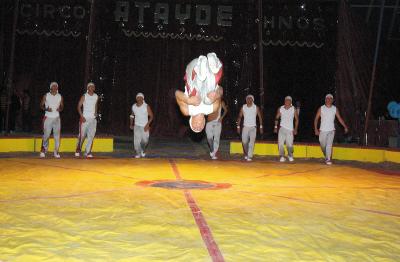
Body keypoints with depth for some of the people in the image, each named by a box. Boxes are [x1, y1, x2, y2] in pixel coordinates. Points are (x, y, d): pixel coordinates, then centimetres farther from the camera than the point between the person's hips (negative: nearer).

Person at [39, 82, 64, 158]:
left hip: (57, 118, 2)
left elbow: (62, 106, 16)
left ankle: (56, 152, 3)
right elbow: (41, 105, 7)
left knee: (57, 135, -2)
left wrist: (60, 109, -7)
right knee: (46, 135, -3)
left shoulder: (60, 97, 9)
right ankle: (43, 150, 12)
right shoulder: (46, 96, 3)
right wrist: (46, 109, -13)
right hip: (48, 117, -2)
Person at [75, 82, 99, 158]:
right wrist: (82, 116, -11)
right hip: (85, 118, -3)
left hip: (93, 118, 4)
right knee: (82, 135, -2)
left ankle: (88, 152, -1)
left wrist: (96, 112, 6)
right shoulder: (84, 96, -3)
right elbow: (79, 106, -2)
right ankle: (78, 150, 15)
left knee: (91, 136, -3)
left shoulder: (96, 96, 9)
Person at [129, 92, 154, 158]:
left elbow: (151, 116, -8)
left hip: (145, 126, -2)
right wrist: (131, 124, 13)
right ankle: (138, 154, -1)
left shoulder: (146, 106, -10)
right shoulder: (133, 106, 2)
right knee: (136, 140, -11)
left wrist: (147, 124, -18)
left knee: (145, 140, 0)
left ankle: (142, 150, 31)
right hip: (137, 126, 2)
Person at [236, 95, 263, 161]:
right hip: (245, 127, 2)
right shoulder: (243, 107, 2)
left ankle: (249, 157, -13)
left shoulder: (256, 107, -2)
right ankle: (246, 154, 26)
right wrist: (238, 126, 0)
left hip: (253, 127, -2)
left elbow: (260, 117, 3)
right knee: (244, 142, 3)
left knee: (251, 142, -14)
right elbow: (239, 117, 6)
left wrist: (261, 127, -2)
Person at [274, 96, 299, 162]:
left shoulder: (293, 109, 1)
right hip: (282, 128, 1)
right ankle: (282, 156, -1)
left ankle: (290, 156, 22)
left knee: (289, 144, -1)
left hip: (290, 129, -1)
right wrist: (275, 127, 2)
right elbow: (277, 118, 10)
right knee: (280, 143, -10)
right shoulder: (280, 109, 4)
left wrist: (295, 129, 0)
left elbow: (296, 119, 6)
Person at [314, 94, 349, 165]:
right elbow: (316, 119, 1)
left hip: (331, 130, 0)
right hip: (322, 130, 0)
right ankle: (326, 156, 34)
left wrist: (345, 127, -5)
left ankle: (328, 159, -10)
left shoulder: (335, 109, 3)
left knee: (329, 145, -12)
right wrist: (316, 129, -7)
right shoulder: (321, 108, -1)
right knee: (323, 145, 8)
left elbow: (339, 118, 5)